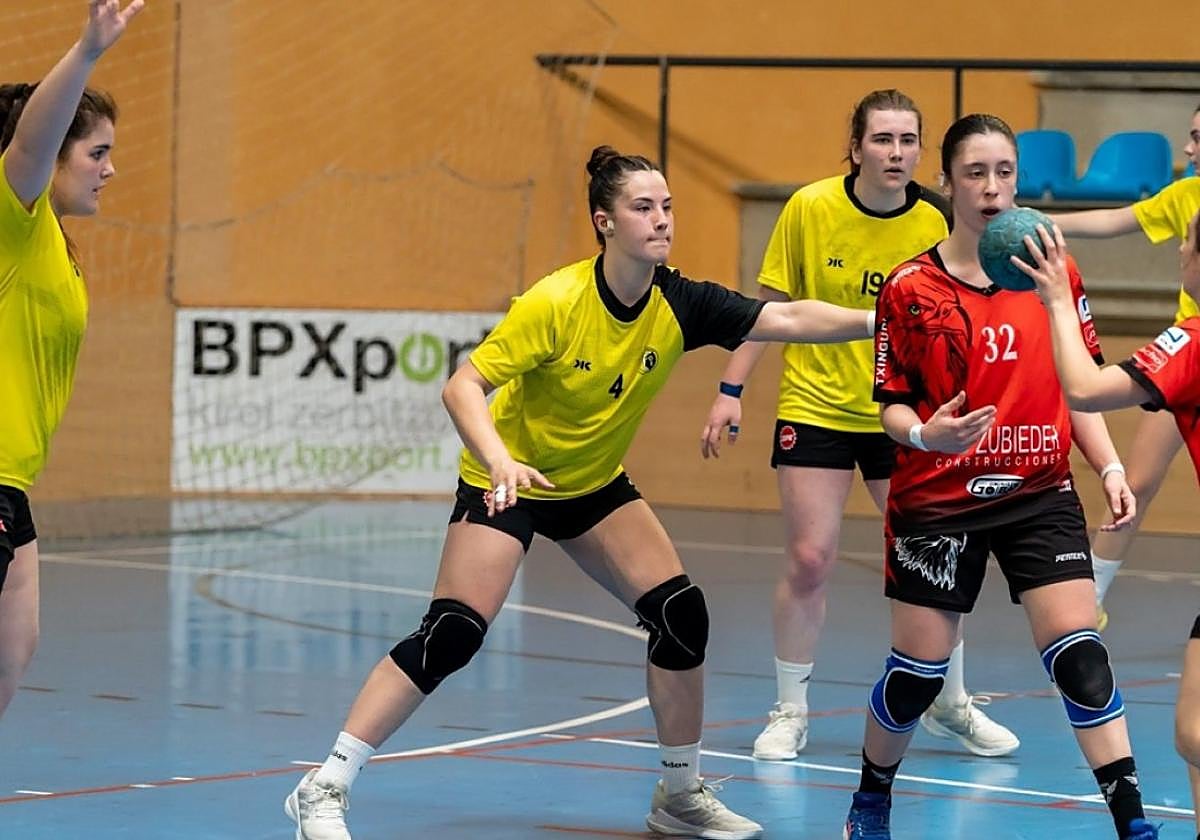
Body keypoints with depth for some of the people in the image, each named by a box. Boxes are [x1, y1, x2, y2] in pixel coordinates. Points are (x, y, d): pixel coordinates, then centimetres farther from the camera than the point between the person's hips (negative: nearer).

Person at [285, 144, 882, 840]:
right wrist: (499, 461, -45)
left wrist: (875, 320, -37)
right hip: (509, 482, -5)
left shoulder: (678, 304, -14)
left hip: (597, 485, 5)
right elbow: (462, 386, -28)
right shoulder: (557, 302, -27)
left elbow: (788, 319, -22)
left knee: (682, 613, -8)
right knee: (451, 635, -16)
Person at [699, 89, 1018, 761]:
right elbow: (770, 304, 0)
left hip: (901, 415, 1)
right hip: (815, 408, -1)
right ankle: (790, 712, 12)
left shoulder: (936, 224, -8)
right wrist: (732, 390, -3)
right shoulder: (810, 209, -9)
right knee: (809, 561, -6)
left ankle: (951, 704, 22)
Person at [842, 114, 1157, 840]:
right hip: (938, 502, -1)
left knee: (1082, 657, -12)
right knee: (918, 672, 4)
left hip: (1041, 494, 1)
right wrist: (923, 433, -22)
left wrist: (1110, 468, -1)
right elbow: (893, 402, 0)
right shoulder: (911, 288, -5)